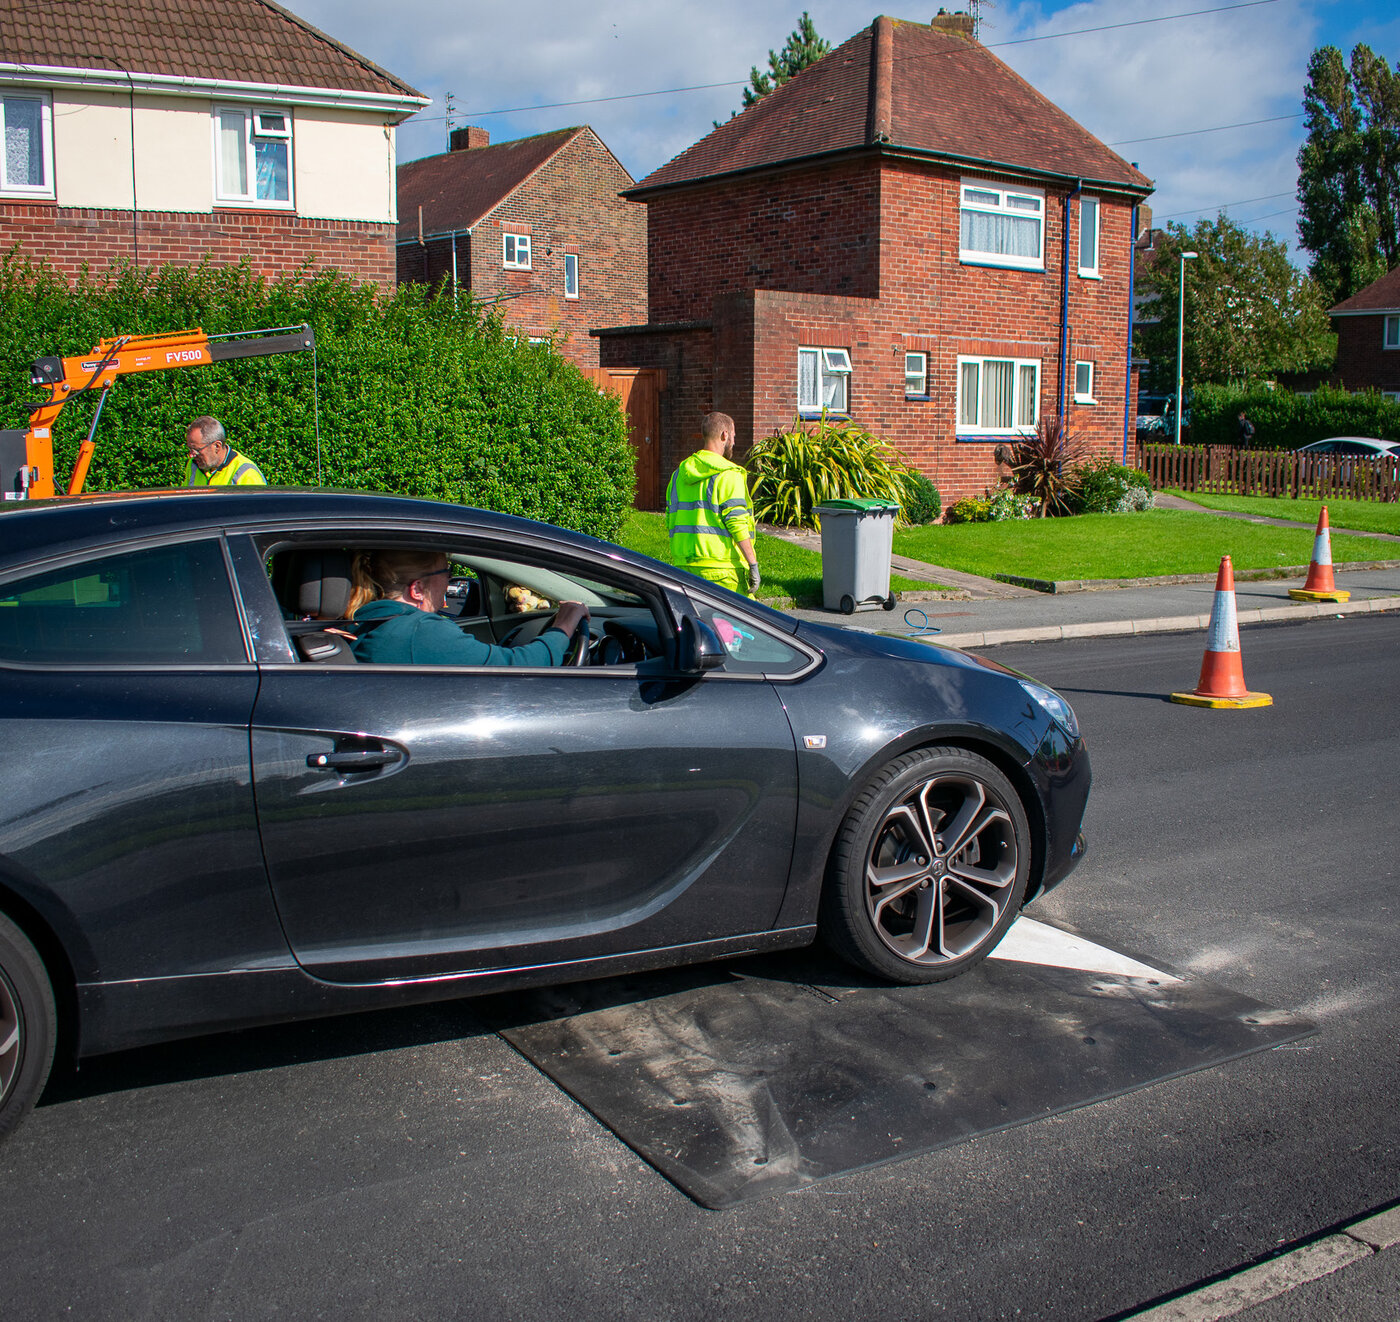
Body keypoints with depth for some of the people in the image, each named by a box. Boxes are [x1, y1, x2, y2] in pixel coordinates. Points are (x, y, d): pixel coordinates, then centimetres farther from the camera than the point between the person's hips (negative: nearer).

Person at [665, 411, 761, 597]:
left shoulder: (679, 475, 13)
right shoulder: (727, 474, -9)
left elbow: (671, 524, 15)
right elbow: (737, 523, -16)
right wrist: (753, 564, -14)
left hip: (683, 567, 7)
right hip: (722, 572, -7)